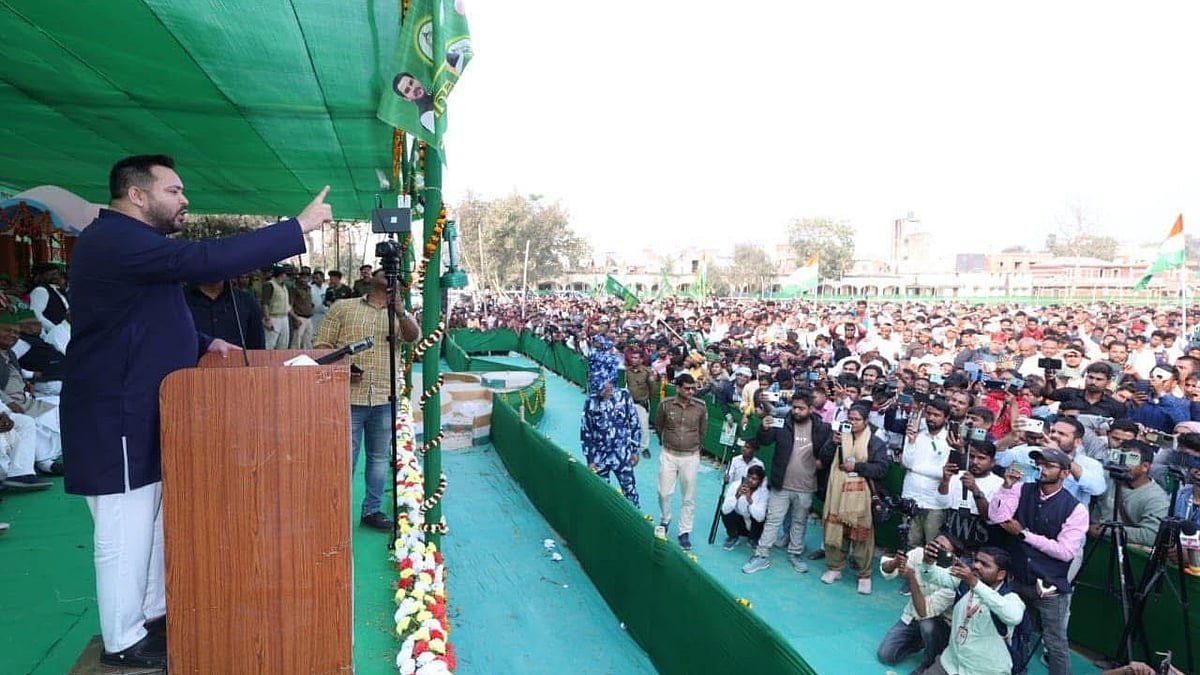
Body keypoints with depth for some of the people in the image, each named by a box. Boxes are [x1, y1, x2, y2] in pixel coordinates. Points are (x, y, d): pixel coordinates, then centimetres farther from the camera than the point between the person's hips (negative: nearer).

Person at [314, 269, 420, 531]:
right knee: (345, 458, 2)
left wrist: (400, 313, -28)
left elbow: (413, 336, -10)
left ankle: (372, 510, 27)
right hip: (349, 397, -3)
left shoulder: (399, 314, 11)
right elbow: (321, 346, 3)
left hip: (385, 400, 3)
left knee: (380, 457, 12)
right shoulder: (342, 308, 5)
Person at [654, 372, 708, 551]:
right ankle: (665, 520, 37)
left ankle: (684, 532, 21)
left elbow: (702, 430, 9)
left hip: (691, 457, 0)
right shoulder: (665, 404, -11)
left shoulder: (700, 407, -8)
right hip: (669, 455, 0)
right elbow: (658, 426, 7)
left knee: (689, 497, 7)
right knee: (664, 492, 8)